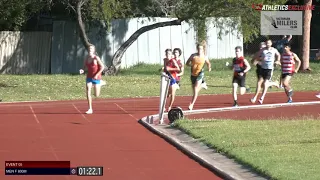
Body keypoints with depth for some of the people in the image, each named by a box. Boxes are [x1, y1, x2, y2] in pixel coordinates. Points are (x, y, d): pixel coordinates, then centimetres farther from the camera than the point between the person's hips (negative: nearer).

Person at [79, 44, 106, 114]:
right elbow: (85, 67, 13)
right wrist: (82, 70, -11)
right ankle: (90, 109, -5)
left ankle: (100, 83, 35)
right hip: (89, 77, 4)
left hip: (96, 78, -4)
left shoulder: (96, 58, -14)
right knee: (88, 92, -12)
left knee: (96, 95, 5)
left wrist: (97, 75, -20)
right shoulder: (86, 58, 0)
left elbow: (102, 67, -13)